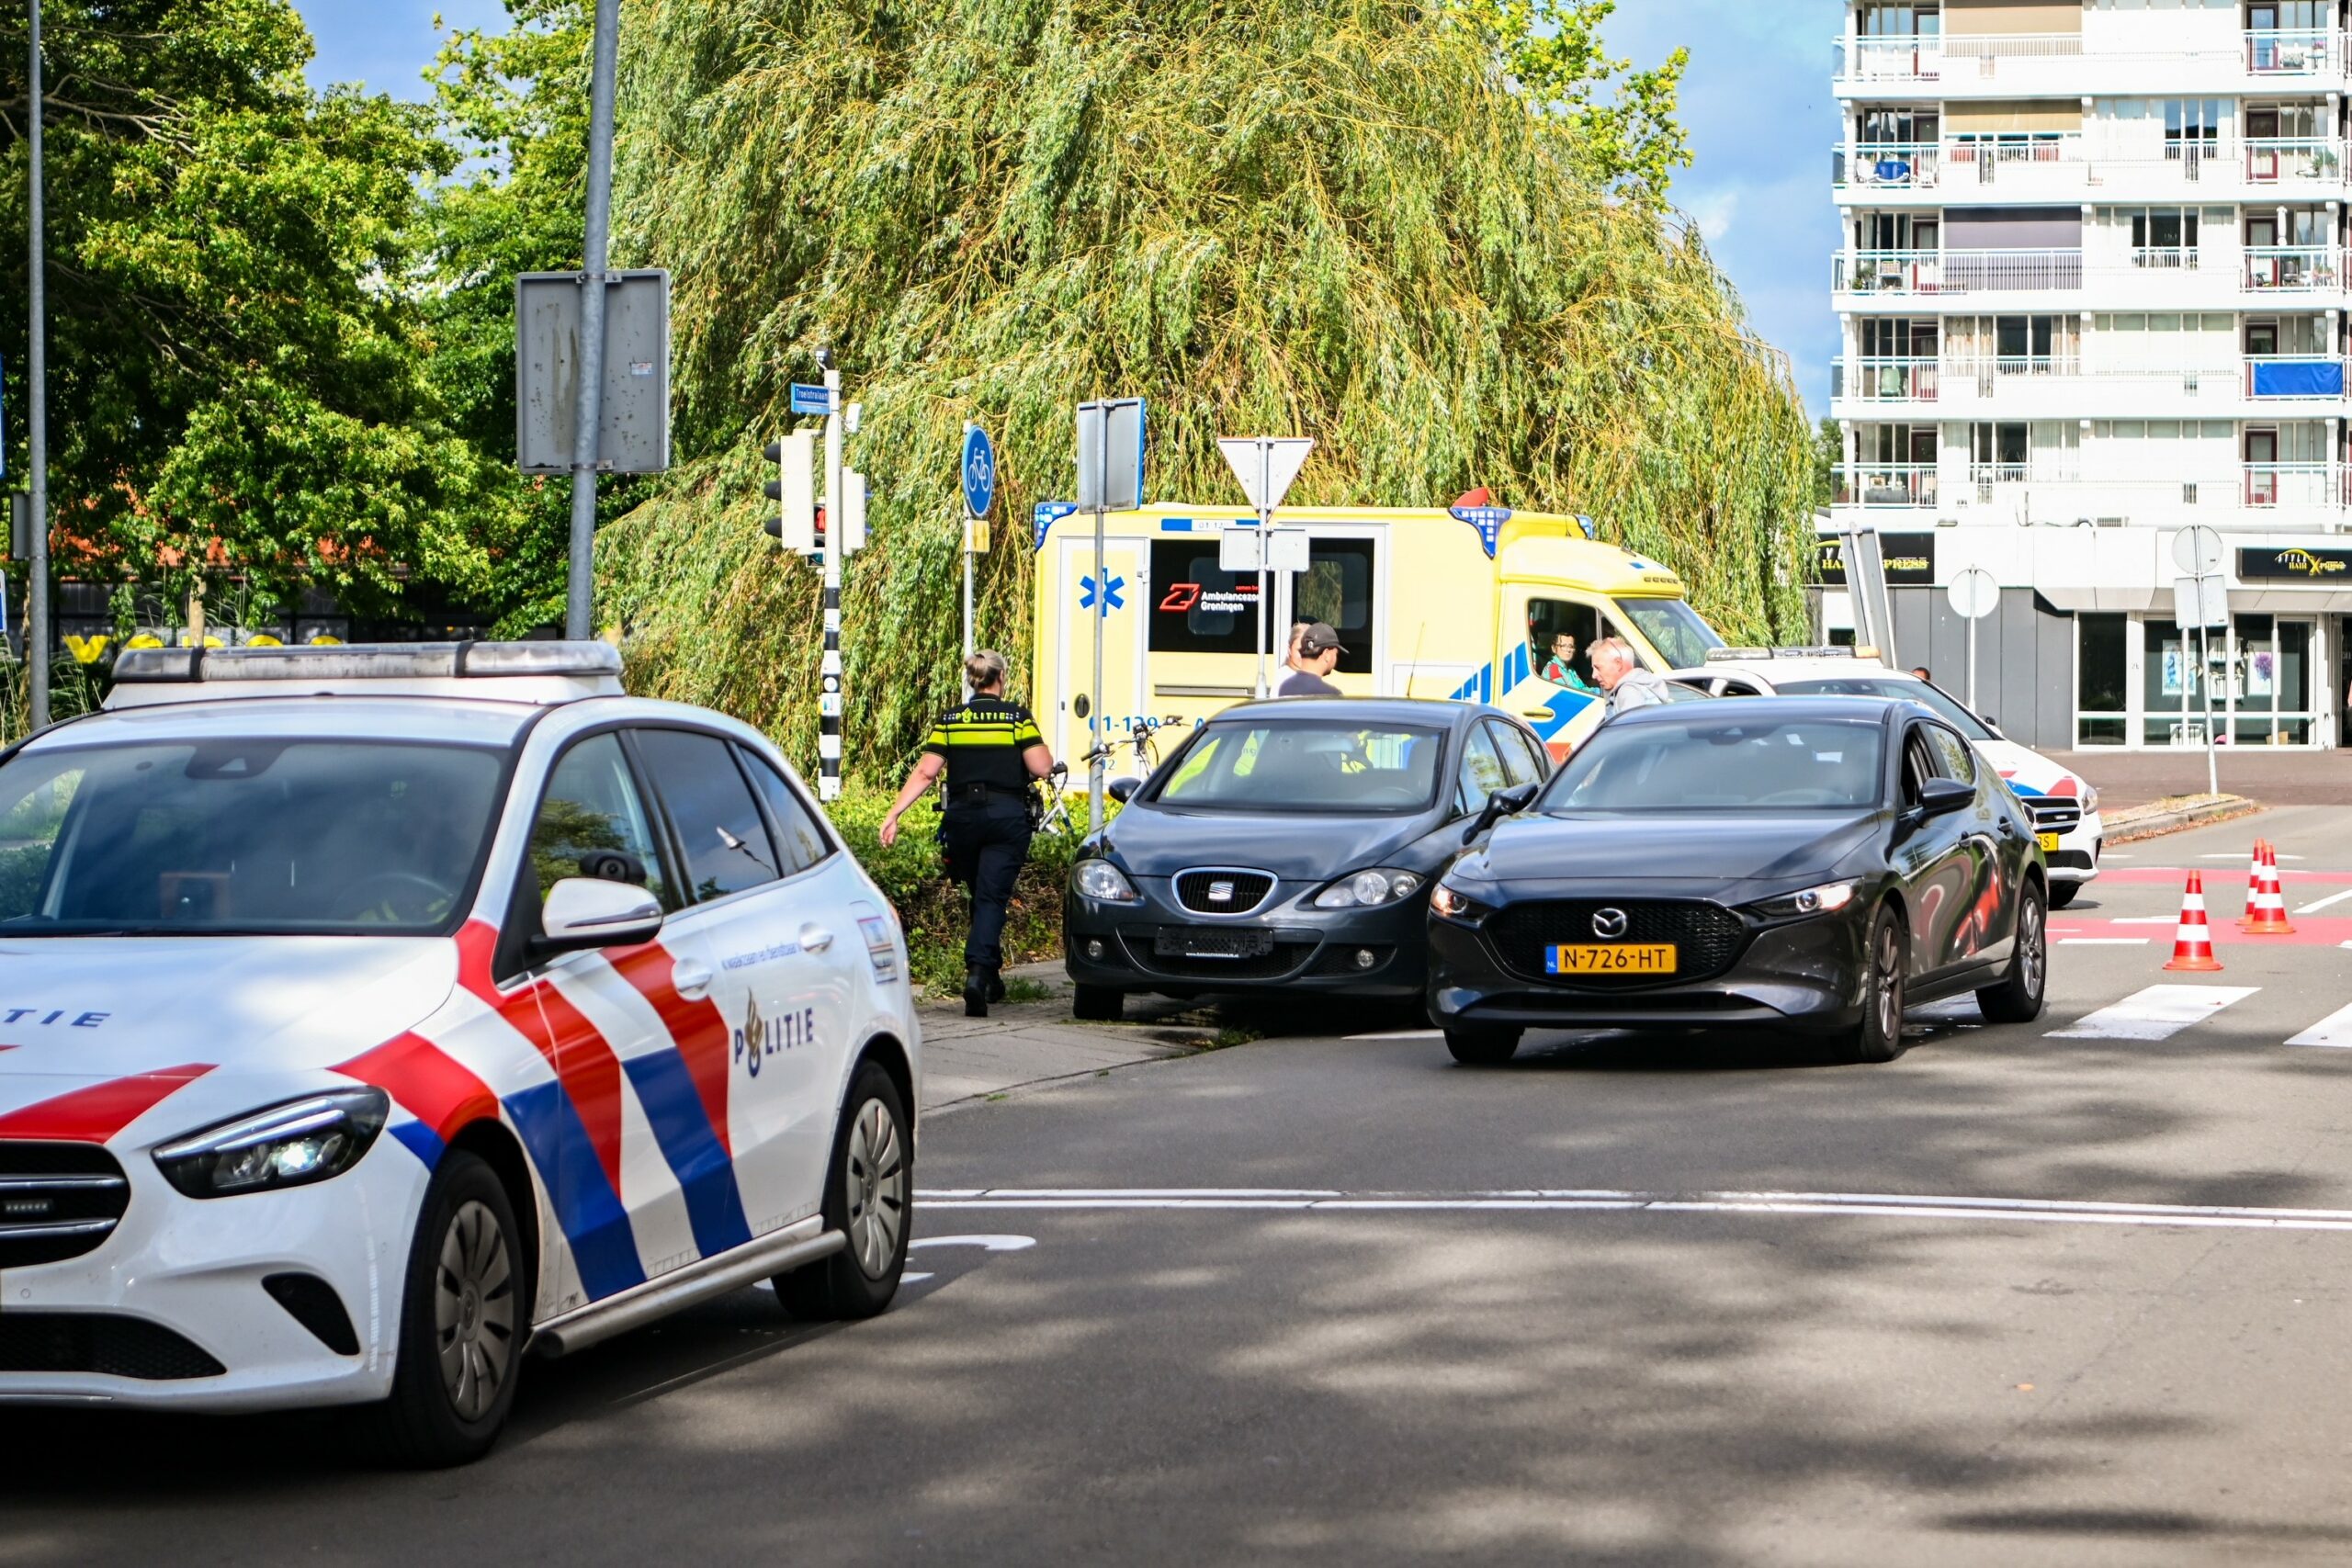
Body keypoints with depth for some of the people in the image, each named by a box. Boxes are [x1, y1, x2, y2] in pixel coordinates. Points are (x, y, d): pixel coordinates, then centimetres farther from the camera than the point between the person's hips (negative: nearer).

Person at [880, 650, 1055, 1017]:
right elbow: (1041, 768, -8)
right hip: (1007, 816, -2)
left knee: (979, 894, 19)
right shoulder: (1018, 717, 0)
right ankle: (978, 971, -25)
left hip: (962, 816, 2)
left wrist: (894, 814, -2)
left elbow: (925, 772, -1)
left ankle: (991, 977, 25)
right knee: (992, 898, -5)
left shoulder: (949, 721, 7)